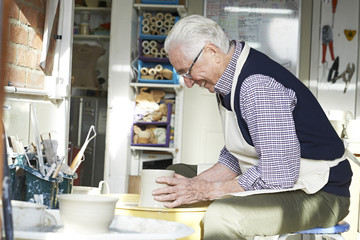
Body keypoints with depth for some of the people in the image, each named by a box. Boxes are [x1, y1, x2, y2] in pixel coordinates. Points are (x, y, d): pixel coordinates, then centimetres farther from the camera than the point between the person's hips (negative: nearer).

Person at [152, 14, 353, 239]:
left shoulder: (258, 86, -24)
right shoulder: (229, 81, 7)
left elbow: (279, 174, -28)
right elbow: (234, 157, 15)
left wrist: (205, 190, -20)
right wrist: (193, 183, 0)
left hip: (319, 195, -10)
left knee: (221, 215, -34)